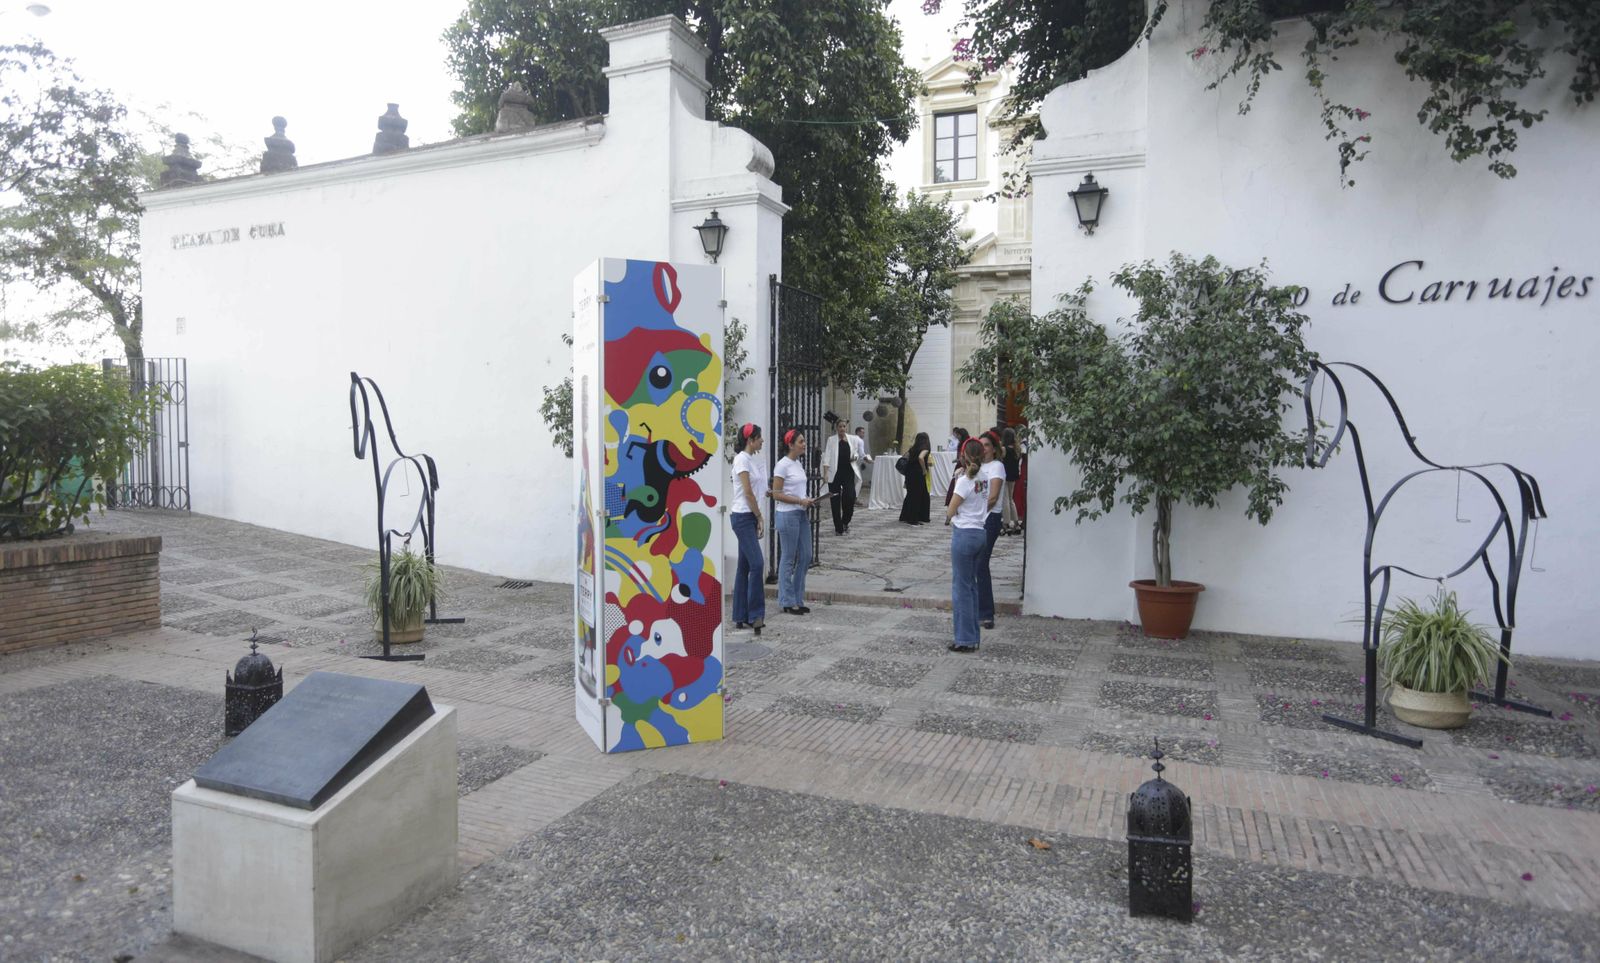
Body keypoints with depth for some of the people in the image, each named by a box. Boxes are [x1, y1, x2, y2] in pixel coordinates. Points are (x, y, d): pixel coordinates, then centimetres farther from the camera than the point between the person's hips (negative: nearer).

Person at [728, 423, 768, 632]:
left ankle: (741, 617, 13)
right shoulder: (742, 459, -11)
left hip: (750, 517, 9)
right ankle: (755, 614, -8)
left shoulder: (753, 460, 15)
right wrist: (759, 517, -9)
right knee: (757, 564, -13)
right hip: (743, 516, -9)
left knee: (745, 567, 9)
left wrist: (757, 518, 11)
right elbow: (748, 492, -14)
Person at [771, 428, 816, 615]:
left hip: (801, 514, 8)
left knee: (805, 556, 10)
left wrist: (808, 502, 5)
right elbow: (776, 494, -14)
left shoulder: (799, 463, 12)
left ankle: (798, 599, 21)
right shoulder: (783, 465, -12)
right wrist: (800, 501, -18)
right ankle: (788, 602, 10)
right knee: (788, 559, 0)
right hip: (787, 515, -8)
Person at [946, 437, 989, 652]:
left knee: (961, 586, 0)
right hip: (979, 532, 8)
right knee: (971, 585, 15)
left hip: (964, 534, -8)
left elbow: (950, 512, -11)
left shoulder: (964, 481, -14)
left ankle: (965, 639, 4)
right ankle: (972, 636, 20)